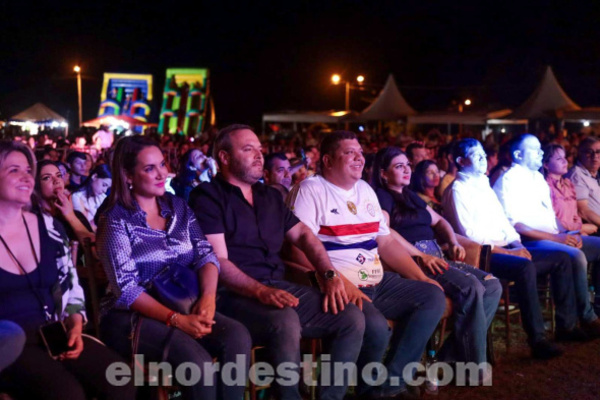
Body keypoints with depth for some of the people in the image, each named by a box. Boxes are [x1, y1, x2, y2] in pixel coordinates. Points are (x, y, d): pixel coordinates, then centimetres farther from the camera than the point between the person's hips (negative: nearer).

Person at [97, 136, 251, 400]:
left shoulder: (178, 207, 10)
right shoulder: (116, 220, -6)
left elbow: (205, 254, 2)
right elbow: (126, 288, -14)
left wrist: (208, 297, -18)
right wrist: (176, 319, -24)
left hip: (185, 306, 5)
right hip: (132, 316, -5)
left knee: (237, 336, -25)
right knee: (197, 360, -31)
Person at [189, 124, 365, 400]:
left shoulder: (269, 195, 20)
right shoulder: (207, 197, -3)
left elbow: (303, 234, 20)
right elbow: (217, 261, -12)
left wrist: (329, 275, 2)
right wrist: (260, 291, -26)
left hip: (279, 286, 7)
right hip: (235, 294, -7)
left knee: (352, 318, -8)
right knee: (285, 323, -37)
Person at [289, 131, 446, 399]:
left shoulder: (364, 189, 16)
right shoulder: (310, 190, -7)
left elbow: (385, 242, 19)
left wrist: (421, 277, 9)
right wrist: (340, 283, -27)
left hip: (377, 282, 9)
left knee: (433, 297, -4)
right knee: (376, 327, -32)